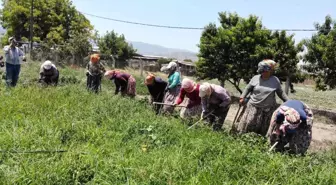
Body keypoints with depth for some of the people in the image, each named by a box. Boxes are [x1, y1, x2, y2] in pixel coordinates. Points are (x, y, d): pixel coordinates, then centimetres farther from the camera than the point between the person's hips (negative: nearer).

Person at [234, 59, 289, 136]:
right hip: (254, 107, 0)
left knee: (263, 130, 10)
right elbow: (248, 88, 9)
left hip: (268, 109, 0)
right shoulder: (255, 78, -3)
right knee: (248, 124, 4)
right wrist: (242, 97, 0)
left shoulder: (275, 80, -3)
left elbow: (281, 93, 6)